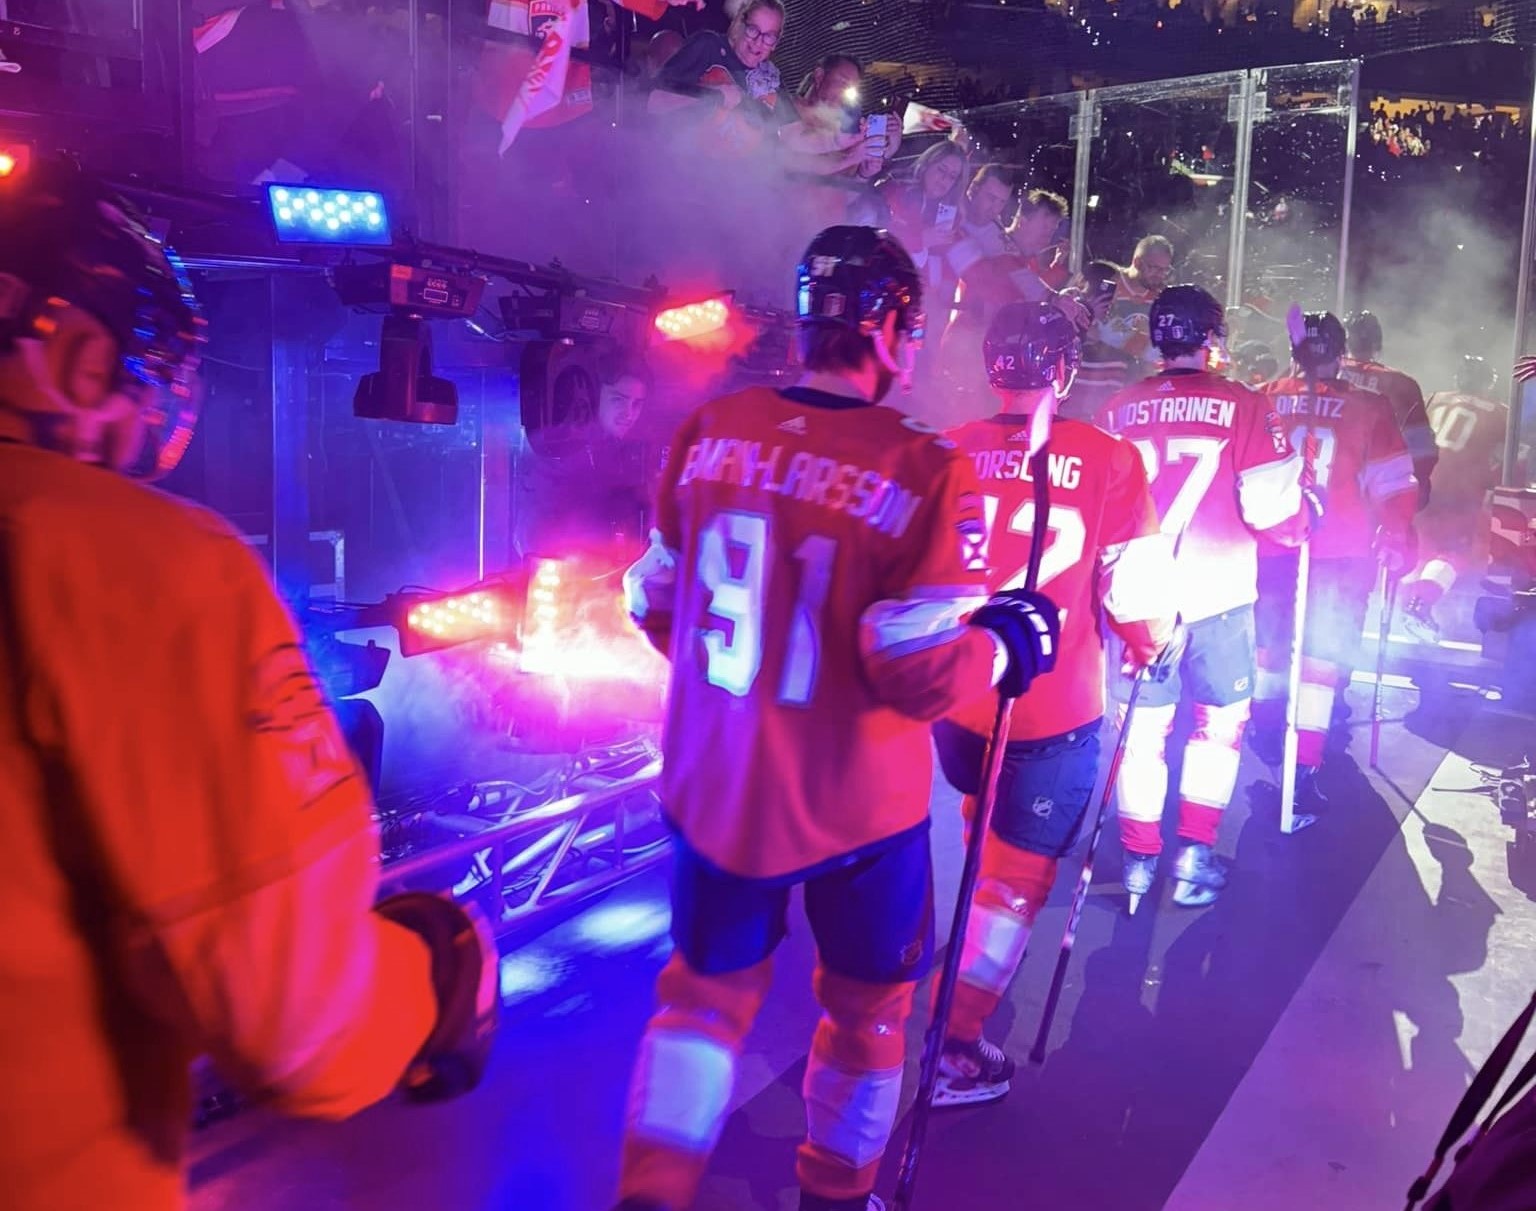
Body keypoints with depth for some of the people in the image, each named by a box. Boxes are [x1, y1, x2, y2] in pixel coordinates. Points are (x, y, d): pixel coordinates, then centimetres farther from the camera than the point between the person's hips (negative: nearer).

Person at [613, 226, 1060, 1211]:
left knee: (710, 989, 25)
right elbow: (920, 676, -21)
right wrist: (1011, 643, -2)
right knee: (868, 1004, 24)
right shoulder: (925, 472, -20)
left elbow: (657, 601, 2)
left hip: (712, 789, 3)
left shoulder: (710, 431, -7)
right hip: (854, 807, -3)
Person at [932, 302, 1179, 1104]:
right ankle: (959, 1047, 12)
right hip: (1053, 712, -4)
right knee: (1018, 871, 8)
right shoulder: (1108, 460, -13)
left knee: (985, 815, 31)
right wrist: (1153, 645, 12)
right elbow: (1138, 595, -10)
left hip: (954, 699, 4)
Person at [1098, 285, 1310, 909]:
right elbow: (1271, 506, -8)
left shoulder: (1119, 409, -1)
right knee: (1221, 718, 15)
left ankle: (1140, 857, 19)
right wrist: (1295, 528, 13)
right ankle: (1195, 852, 17)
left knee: (1144, 723, 12)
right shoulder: (1242, 406, -8)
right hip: (1218, 590, -2)